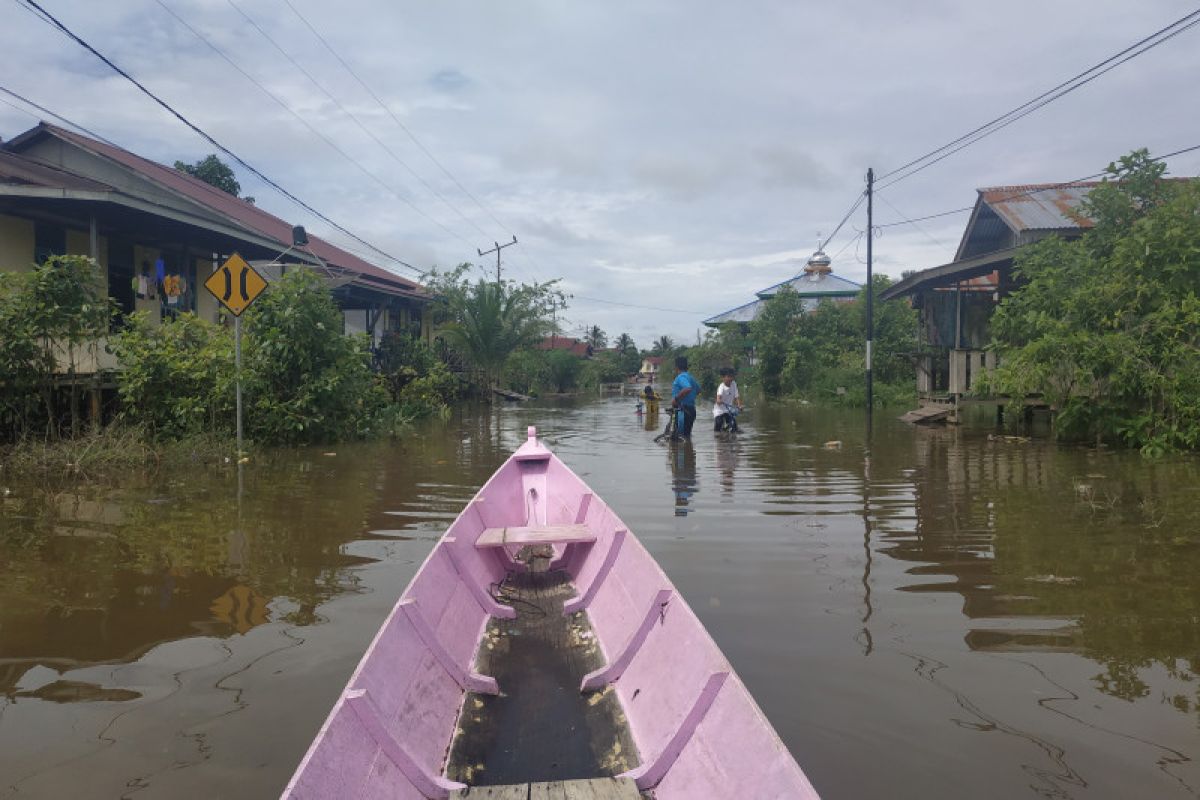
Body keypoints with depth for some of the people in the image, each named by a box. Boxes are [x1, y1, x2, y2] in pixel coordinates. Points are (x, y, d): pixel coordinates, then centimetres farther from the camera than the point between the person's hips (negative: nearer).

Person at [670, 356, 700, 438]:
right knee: (686, 435, 15)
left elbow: (688, 388, -32)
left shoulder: (681, 377, -13)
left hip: (683, 410, -10)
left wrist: (676, 398, -24)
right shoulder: (690, 377, 17)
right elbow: (698, 390, 32)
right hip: (691, 409, 10)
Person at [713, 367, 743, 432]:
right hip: (719, 409, -4)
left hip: (729, 408, 4)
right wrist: (719, 401, -62)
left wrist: (739, 405, -19)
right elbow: (719, 396, -40)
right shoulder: (721, 387, -22)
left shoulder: (734, 384, -7)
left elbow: (737, 396, -6)